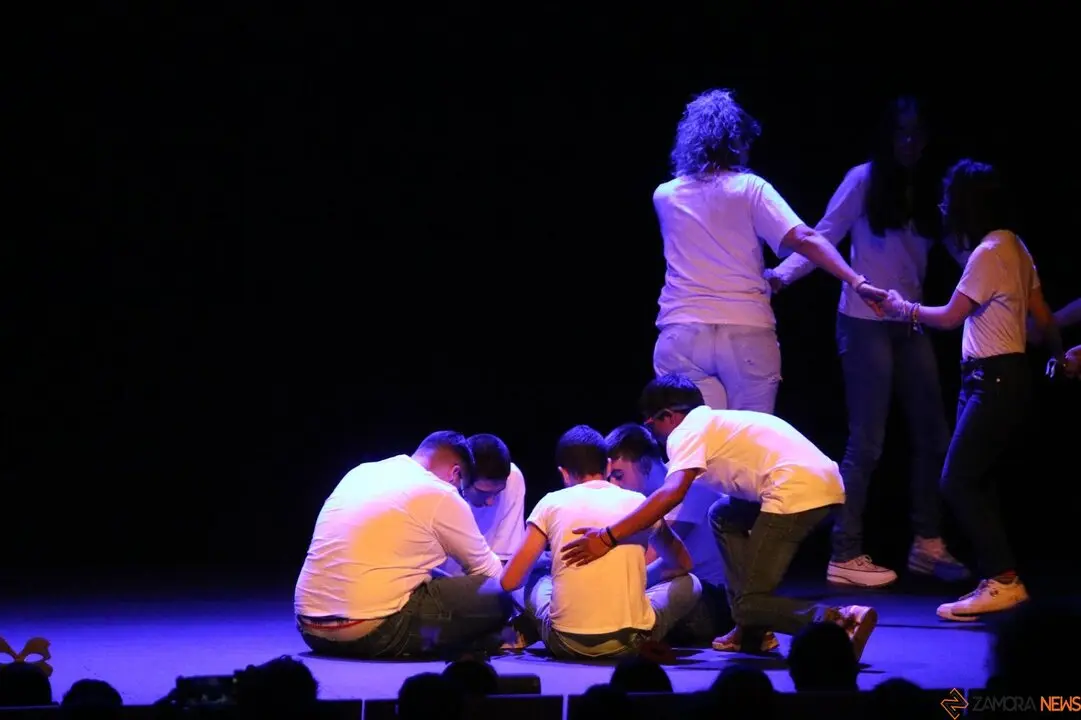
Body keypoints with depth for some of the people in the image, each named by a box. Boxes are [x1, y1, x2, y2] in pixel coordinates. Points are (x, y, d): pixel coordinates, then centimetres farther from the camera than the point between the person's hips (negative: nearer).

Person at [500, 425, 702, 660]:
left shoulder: (551, 503, 6)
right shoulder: (638, 502, 10)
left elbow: (510, 582, 8)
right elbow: (683, 564, 27)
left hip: (565, 643, 1)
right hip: (628, 641, -1)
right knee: (689, 583, 27)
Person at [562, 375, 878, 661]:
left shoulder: (687, 431, 3)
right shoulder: (718, 423, 30)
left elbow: (672, 493, -15)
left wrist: (608, 537, -16)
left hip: (797, 491, -9)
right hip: (824, 482, 9)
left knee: (749, 603, 1)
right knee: (724, 517, 29)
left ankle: (838, 620, -23)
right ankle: (750, 629, 23)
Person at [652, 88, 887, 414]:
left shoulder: (665, 196, 12)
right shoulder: (750, 189, 1)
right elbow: (804, 240, -12)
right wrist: (856, 281, -16)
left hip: (682, 336, 2)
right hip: (747, 333, -2)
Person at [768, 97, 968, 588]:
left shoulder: (929, 189, 10)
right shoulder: (864, 180, -5)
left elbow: (959, 247, 7)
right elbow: (822, 238, -11)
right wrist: (781, 274, -25)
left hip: (910, 325, 6)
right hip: (865, 323, -6)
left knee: (932, 436, 8)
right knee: (866, 443, -8)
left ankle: (927, 545, 20)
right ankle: (846, 556, -3)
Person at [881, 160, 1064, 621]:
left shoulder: (989, 253, -16)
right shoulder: (1014, 247, 11)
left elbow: (950, 317, -13)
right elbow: (1042, 314, 17)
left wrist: (904, 309, 4)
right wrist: (1057, 355, 33)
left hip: (993, 382, -10)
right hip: (998, 378, 10)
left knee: (958, 482, -10)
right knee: (975, 481, 10)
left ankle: (1003, 580, -11)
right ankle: (1002, 580, 11)